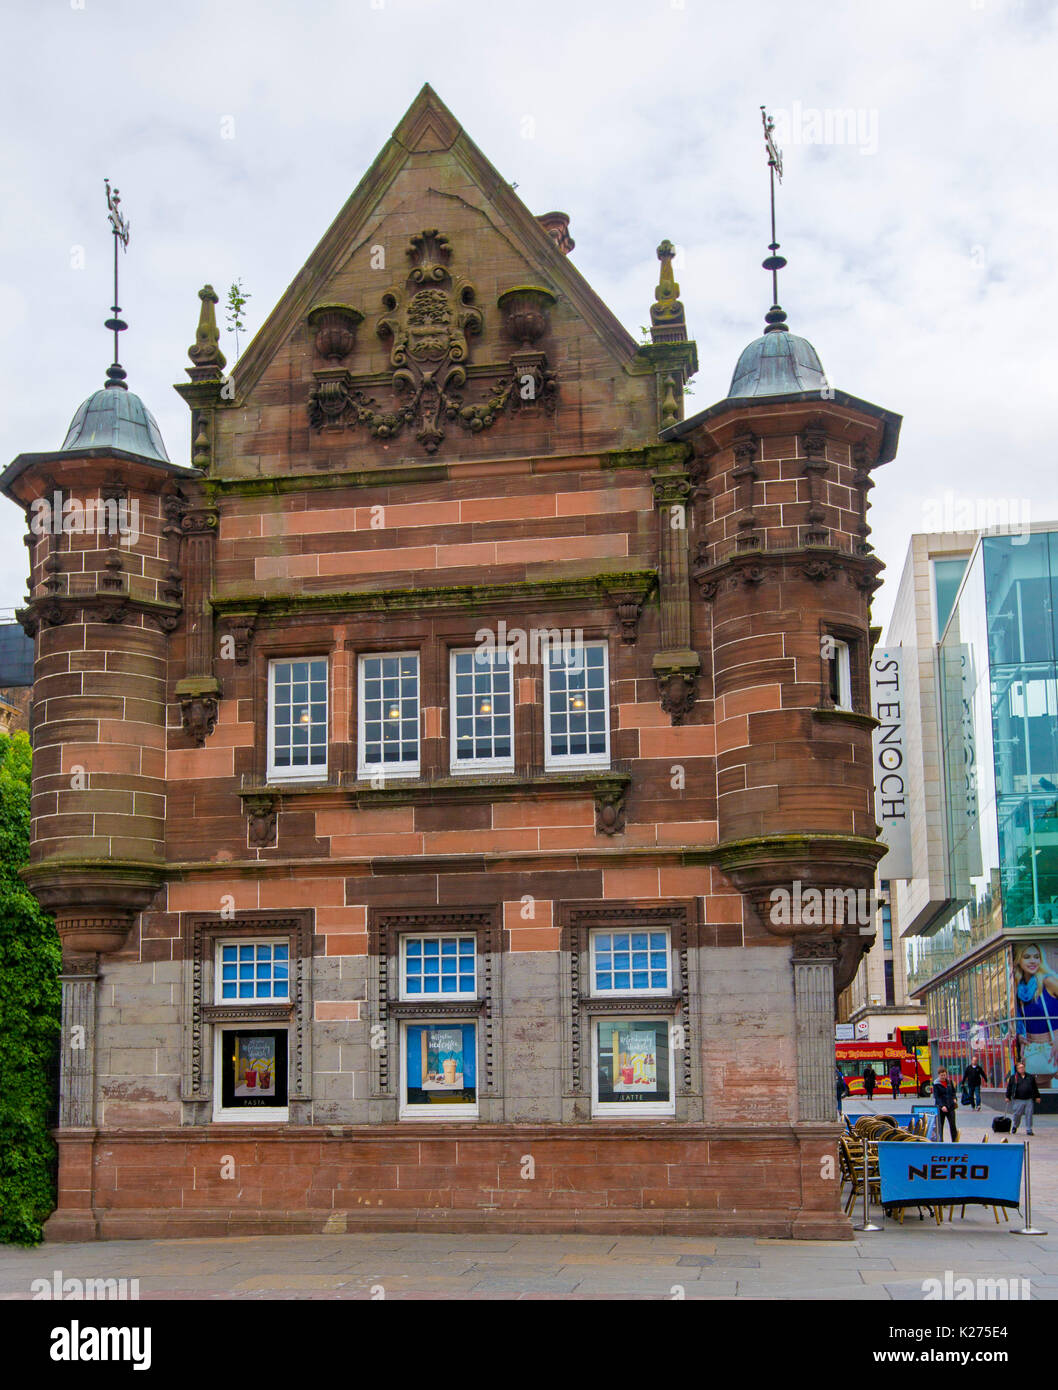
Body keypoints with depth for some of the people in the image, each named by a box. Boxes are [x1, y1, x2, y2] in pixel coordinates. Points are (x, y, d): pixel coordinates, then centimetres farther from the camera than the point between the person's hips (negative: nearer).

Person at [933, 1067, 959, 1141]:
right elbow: (936, 1097, -13)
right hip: (940, 1107, -3)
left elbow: (953, 1091, 24)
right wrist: (942, 1106, -24)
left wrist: (954, 1098, 6)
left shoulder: (949, 1081, 8)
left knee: (952, 1124, -1)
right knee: (940, 1125, 4)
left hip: (950, 1106, 3)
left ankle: (954, 1141, 9)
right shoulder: (936, 1084, -7)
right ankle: (940, 1141, 13)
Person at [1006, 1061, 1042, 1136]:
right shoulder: (1013, 1078, 5)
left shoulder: (1030, 1077, 13)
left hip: (1029, 1100, 2)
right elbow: (1009, 1088, 6)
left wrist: (1037, 1096, 16)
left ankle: (1028, 1130, 7)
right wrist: (1008, 1097, 2)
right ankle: (1015, 1127, 26)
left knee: (1029, 1115, -1)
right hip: (1018, 1100, -2)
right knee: (1017, 1114, 2)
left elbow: (1035, 1088, 19)